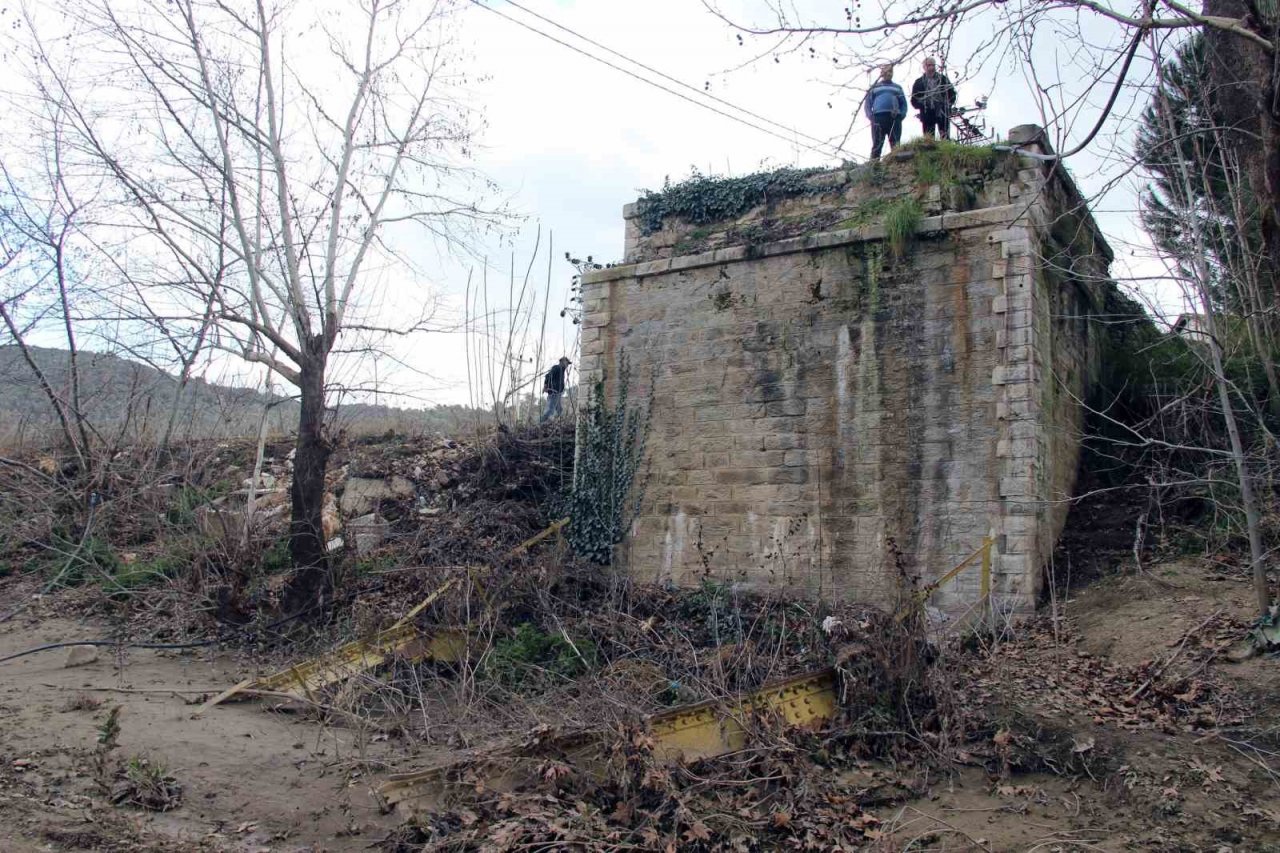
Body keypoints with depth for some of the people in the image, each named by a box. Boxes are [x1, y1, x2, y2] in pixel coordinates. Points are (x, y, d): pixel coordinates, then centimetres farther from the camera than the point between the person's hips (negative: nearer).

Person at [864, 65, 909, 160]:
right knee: (877, 144, -11)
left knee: (895, 145, -5)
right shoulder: (875, 87, 21)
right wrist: (870, 116, -4)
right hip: (878, 117, -2)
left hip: (895, 118, 2)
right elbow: (868, 103, 14)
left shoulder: (898, 88, 26)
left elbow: (904, 103, 21)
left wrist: (901, 115, 2)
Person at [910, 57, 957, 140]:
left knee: (945, 138, -2)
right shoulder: (919, 82, 9)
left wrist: (948, 104, -4)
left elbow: (952, 93, 12)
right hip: (927, 114, 0)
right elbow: (914, 99, 8)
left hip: (942, 113, 0)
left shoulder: (943, 79, 11)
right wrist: (921, 106, -9)